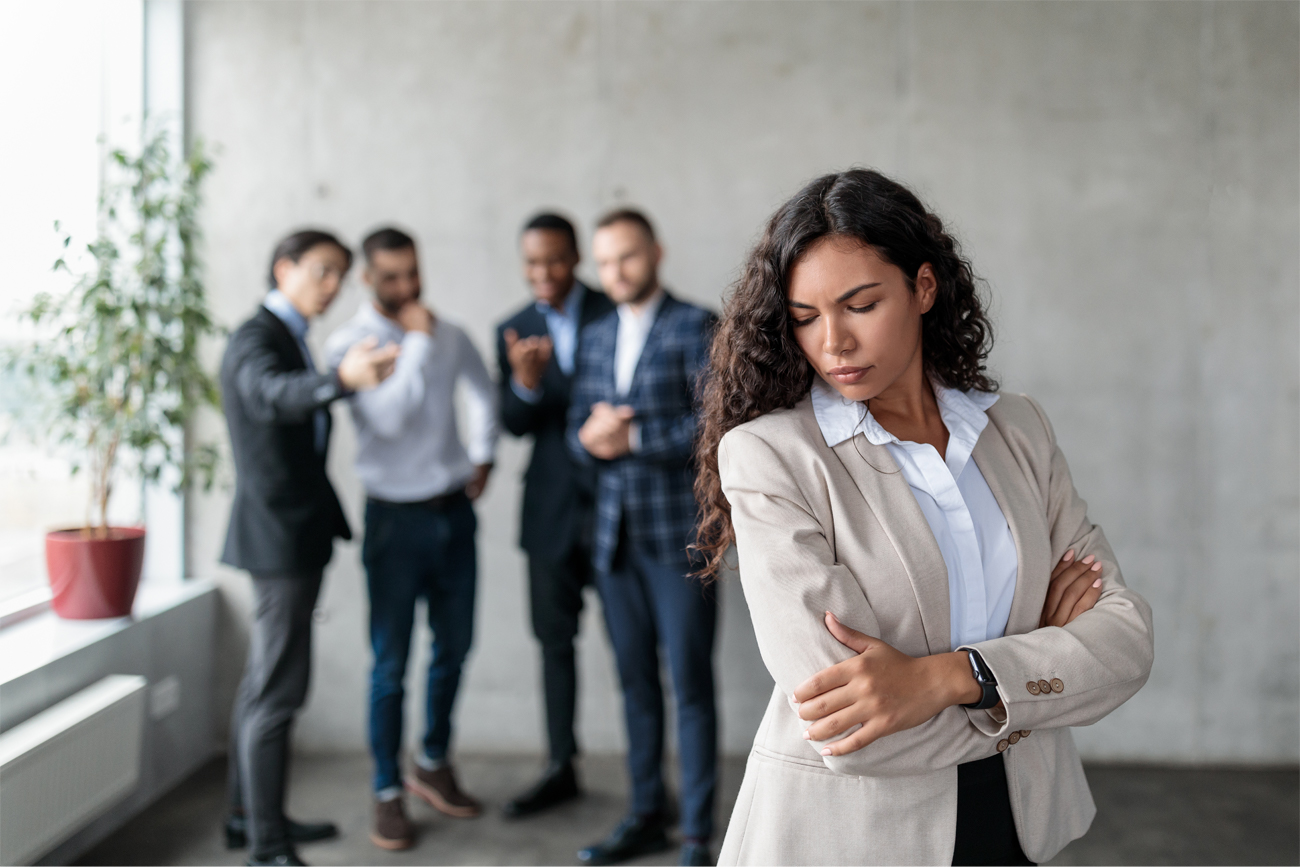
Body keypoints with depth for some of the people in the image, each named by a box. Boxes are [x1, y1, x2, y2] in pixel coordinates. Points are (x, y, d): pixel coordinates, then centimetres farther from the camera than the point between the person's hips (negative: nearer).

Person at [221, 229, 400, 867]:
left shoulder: (288, 338, 15)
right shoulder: (255, 339, -16)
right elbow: (273, 393, -39)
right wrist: (341, 378, -57)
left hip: (293, 532, 10)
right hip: (278, 532, -10)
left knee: (265, 680, 16)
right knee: (279, 688, -9)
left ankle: (248, 815, 27)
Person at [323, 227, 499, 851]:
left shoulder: (448, 335, 4)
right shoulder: (349, 343, -10)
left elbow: (483, 392, 23)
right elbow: (388, 416, -24)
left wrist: (483, 455, 15)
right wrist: (417, 342, -19)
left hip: (454, 510, 5)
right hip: (397, 517, -5)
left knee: (454, 647, 14)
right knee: (391, 662, 1)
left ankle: (433, 764, 32)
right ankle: (388, 793, 14)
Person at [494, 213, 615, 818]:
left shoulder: (617, 313, -5)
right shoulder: (514, 332, 7)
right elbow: (514, 425, 0)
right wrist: (524, 382, -20)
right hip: (552, 506, 4)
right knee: (554, 638, 12)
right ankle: (561, 769, 25)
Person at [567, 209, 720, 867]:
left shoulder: (695, 327, -3)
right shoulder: (596, 338, 16)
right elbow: (578, 429, 16)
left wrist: (633, 437, -13)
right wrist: (591, 437, -7)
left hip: (679, 534, -5)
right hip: (615, 534, 6)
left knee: (690, 683, -2)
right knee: (636, 682, 11)